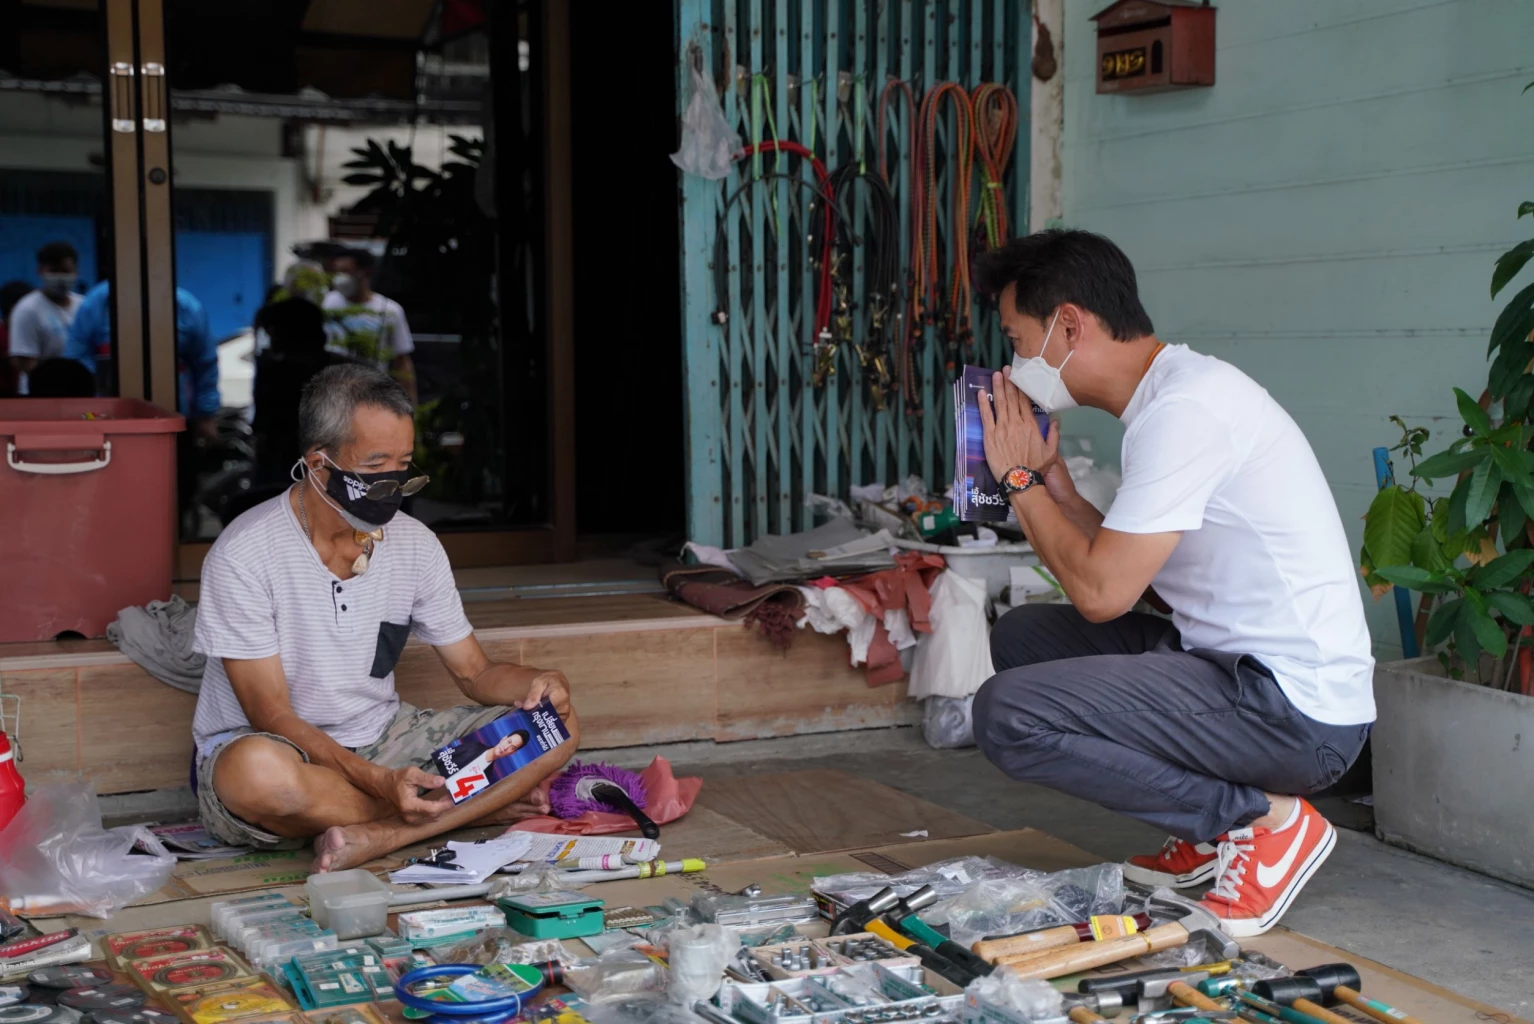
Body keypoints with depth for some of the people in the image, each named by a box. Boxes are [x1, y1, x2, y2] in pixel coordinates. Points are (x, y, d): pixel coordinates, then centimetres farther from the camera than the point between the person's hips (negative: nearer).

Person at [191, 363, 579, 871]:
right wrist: (380, 782, -32)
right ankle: (476, 808, -20)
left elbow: (476, 673, 6)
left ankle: (375, 836, -25)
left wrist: (539, 683, -18)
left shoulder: (415, 544, -1)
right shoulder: (245, 554, -17)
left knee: (556, 726, -10)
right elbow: (272, 718, -19)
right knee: (259, 770, -42)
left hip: (381, 742, 5)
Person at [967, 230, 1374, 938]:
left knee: (1008, 714, -19)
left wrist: (1020, 479, -7)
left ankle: (1266, 818, -6)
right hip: (1233, 664, 10)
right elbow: (1127, 571, 16)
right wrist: (1052, 480, 9)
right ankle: (1208, 833, 13)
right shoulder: (1173, 395, 13)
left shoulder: (1184, 409, -18)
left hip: (1298, 713, -10)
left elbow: (1101, 592, -21)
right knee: (1022, 636, 15)